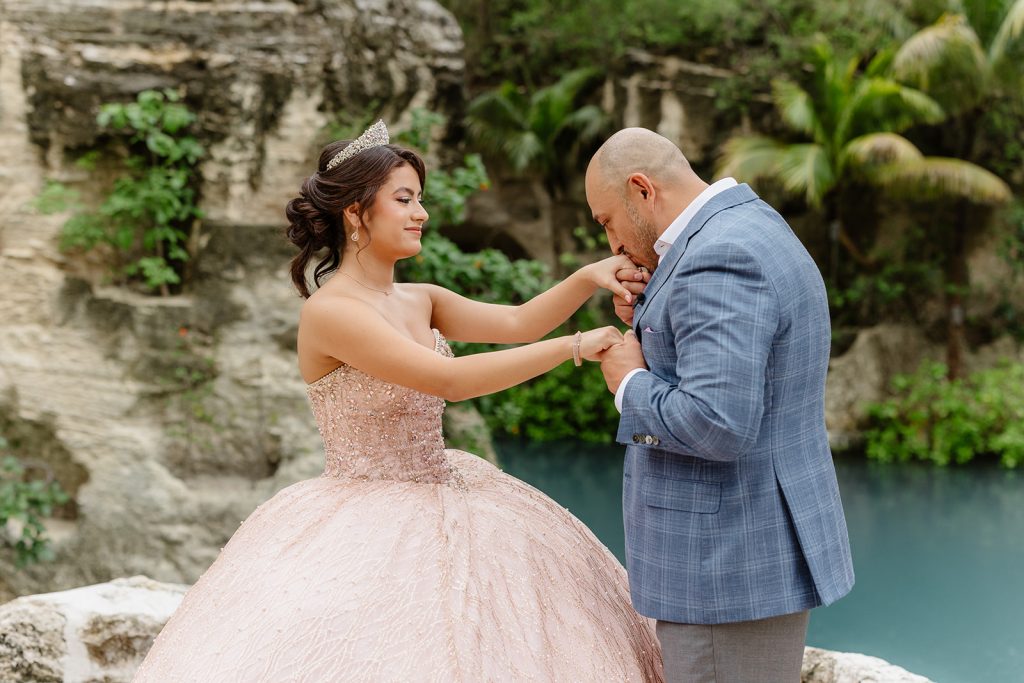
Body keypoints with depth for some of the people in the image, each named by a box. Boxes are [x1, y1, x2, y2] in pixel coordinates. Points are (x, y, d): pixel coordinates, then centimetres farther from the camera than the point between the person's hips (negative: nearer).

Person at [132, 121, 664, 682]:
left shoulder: (420, 301, 7)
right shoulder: (328, 311, -18)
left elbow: (517, 323, 0)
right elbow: (449, 380, -25)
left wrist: (589, 277, -17)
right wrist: (575, 347, -24)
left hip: (442, 506, 8)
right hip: (366, 527, -8)